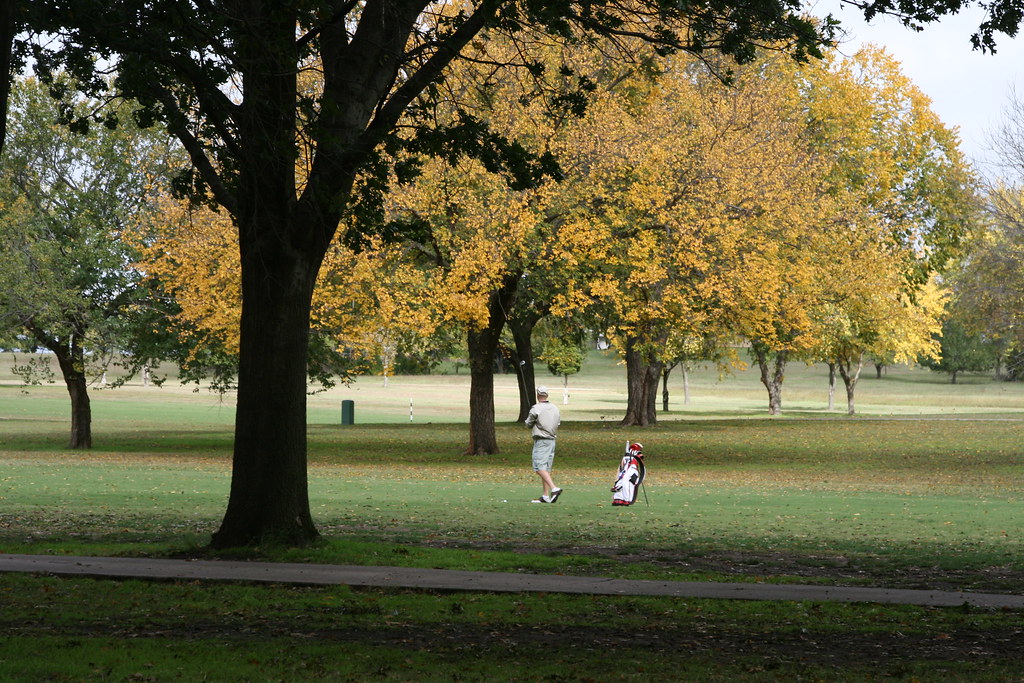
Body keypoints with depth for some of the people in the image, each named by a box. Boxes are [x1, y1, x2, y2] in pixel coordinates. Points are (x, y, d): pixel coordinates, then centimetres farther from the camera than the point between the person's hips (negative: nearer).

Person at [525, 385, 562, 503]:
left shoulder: (536, 408, -11)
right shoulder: (555, 409, 8)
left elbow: (528, 424, 1)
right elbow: (558, 423, 15)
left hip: (540, 440, -7)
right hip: (552, 440, 7)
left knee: (540, 468, -11)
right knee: (546, 468, 10)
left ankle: (554, 488, -28)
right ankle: (545, 496, 8)